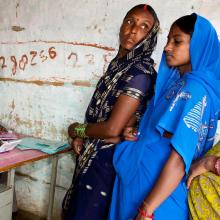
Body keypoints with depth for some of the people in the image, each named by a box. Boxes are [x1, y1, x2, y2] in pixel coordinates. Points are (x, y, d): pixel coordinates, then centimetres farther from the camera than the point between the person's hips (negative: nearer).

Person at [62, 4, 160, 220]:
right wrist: (82, 136, -5)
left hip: (109, 157, -8)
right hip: (94, 153, 8)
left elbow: (112, 129, -25)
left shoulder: (140, 72, -22)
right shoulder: (118, 62, 5)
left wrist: (77, 129, -8)